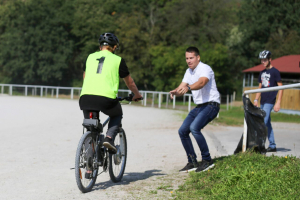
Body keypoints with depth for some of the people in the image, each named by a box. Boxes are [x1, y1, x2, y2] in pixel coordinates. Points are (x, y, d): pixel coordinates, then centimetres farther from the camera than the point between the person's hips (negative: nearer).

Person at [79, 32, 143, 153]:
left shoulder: (90, 57, 23)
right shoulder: (118, 60, 14)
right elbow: (129, 82, 25)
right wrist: (137, 95, 43)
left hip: (86, 97, 3)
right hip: (106, 98, -2)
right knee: (117, 115, 28)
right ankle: (109, 138, 6)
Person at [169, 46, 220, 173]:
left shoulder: (204, 68, -15)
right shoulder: (189, 71, 12)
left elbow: (201, 83, -36)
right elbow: (182, 87, 6)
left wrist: (188, 87, -54)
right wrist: (175, 92, -18)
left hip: (211, 104, -9)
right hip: (199, 106, 9)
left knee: (194, 128, -28)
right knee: (182, 131, 3)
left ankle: (207, 160, -17)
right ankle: (192, 162, 14)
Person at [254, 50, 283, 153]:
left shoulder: (275, 72, -6)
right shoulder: (262, 73, 16)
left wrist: (278, 102, -14)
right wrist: (256, 100, 14)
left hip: (270, 102, -8)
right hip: (263, 102, 8)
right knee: (267, 124, 9)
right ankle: (272, 146, 14)